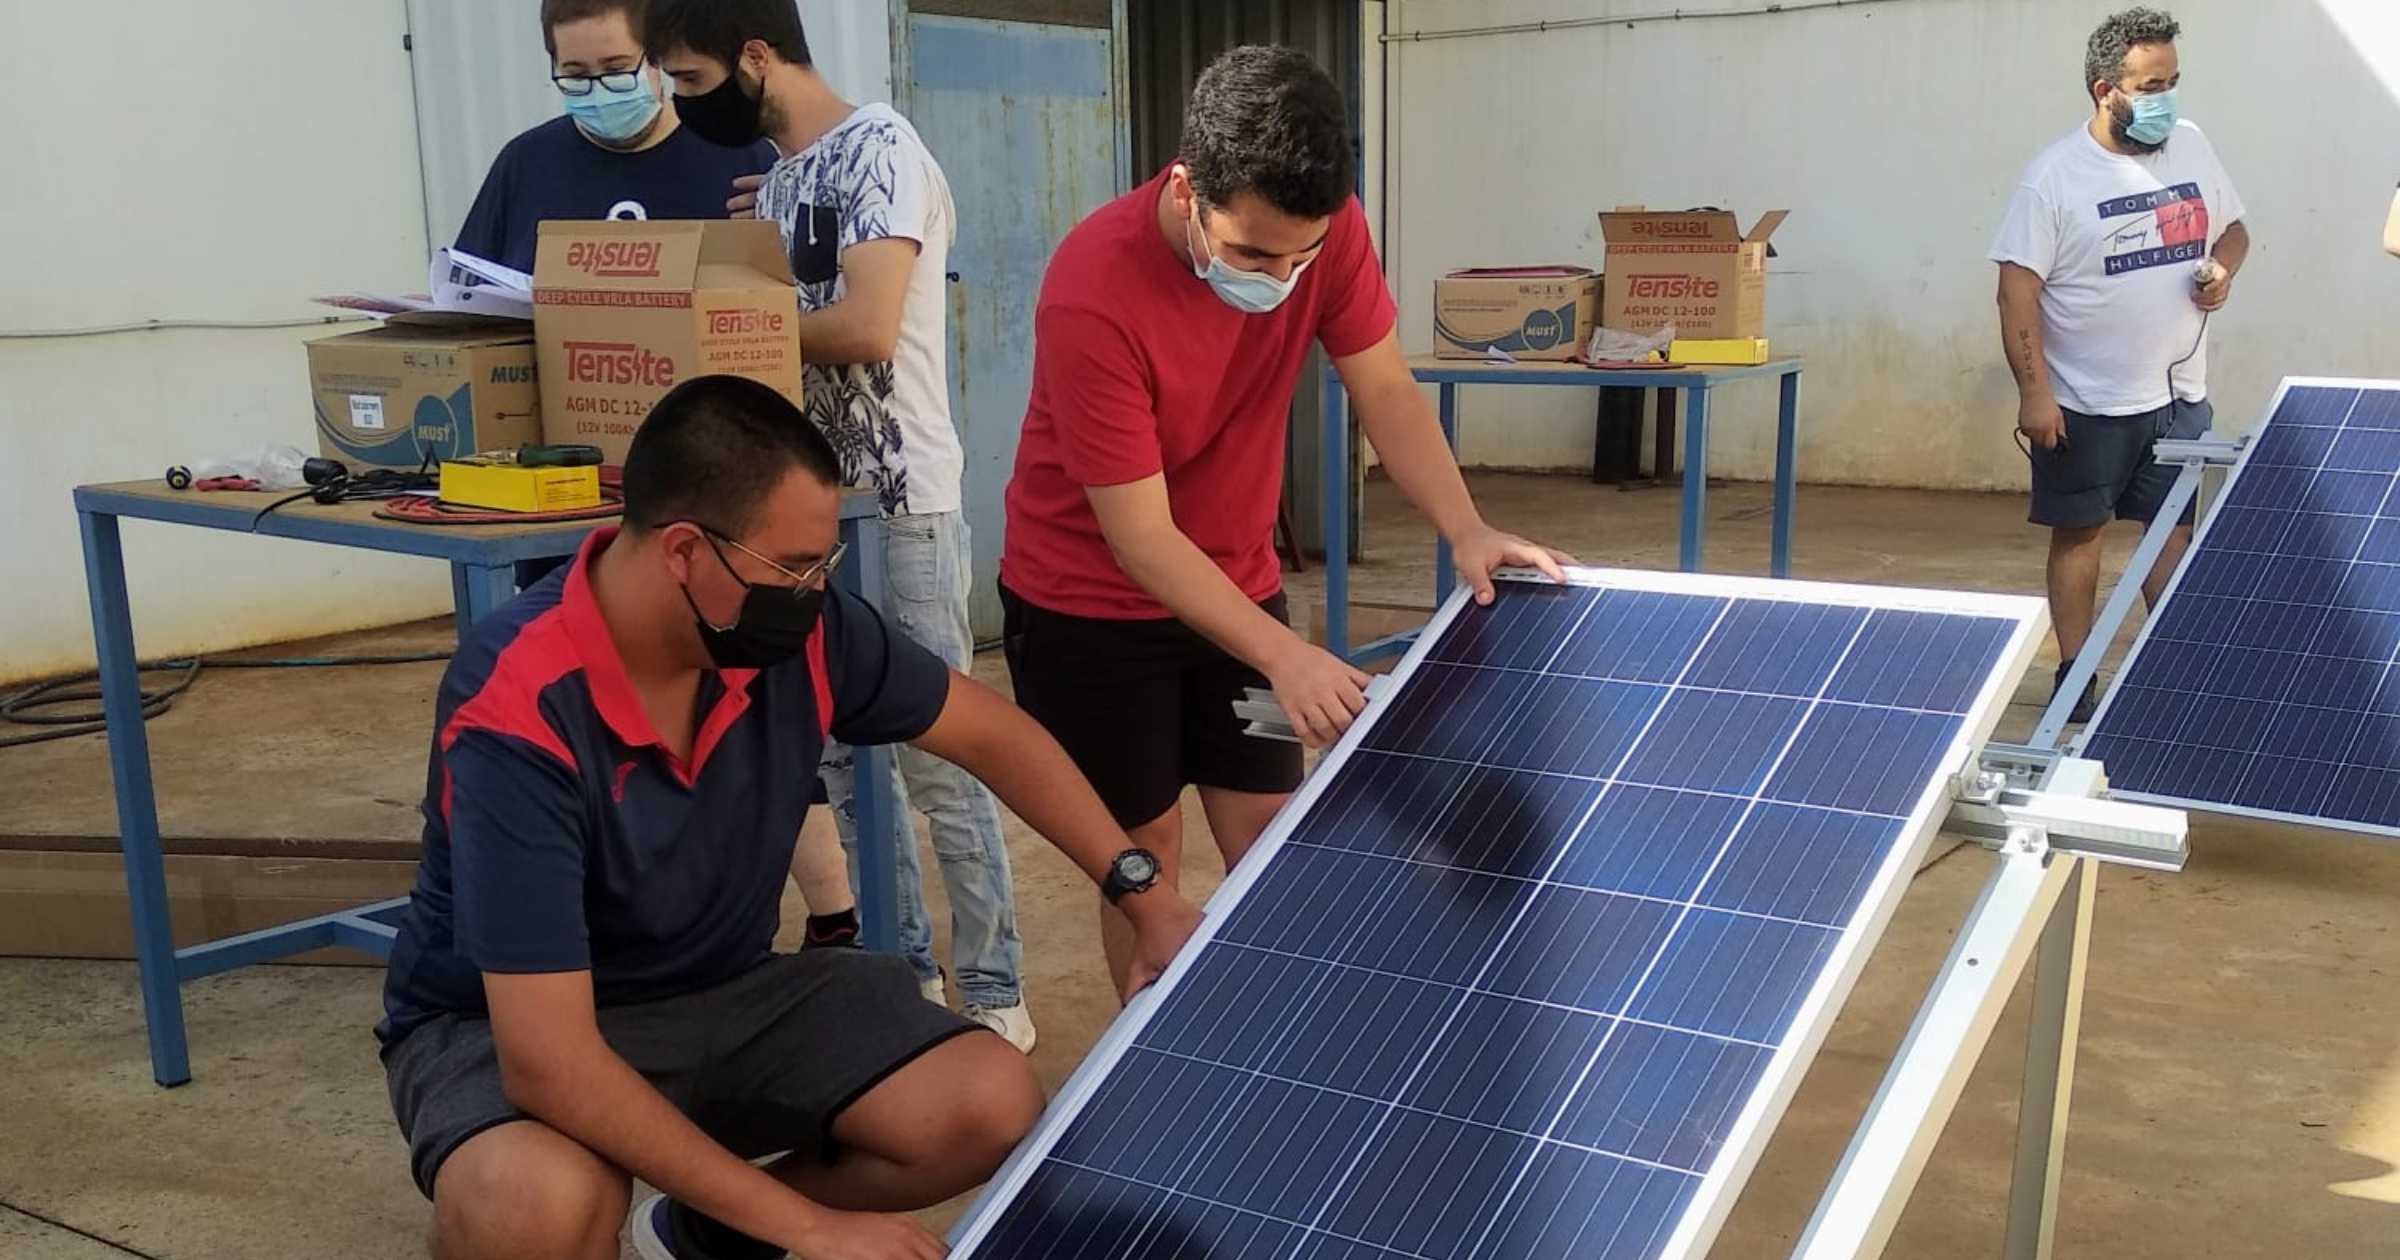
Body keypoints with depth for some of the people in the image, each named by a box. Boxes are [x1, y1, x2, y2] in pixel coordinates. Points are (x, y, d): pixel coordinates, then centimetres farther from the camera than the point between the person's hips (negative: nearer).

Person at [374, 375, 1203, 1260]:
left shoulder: (799, 628, -15)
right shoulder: (518, 714, -31)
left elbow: (992, 733, 4)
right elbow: (551, 1063, -34)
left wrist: (1142, 895, -4)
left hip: (725, 990, 6)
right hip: (501, 1026, -5)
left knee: (992, 1107, -14)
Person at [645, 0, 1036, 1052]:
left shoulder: (880, 149, -12)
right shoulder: (777, 183, 15)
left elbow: (866, 328, -24)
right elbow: (789, 325, 15)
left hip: (901, 510, -8)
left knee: (940, 767, 0)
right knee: (846, 761, 14)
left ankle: (993, 994, 13)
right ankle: (904, 971, 28)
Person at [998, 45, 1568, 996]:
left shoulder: (1322, 230, -17)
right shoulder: (1094, 293, -31)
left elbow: (1386, 391, -8)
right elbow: (1140, 537, -29)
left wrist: (1465, 532, -25)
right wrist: (1283, 655, -38)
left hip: (1237, 584, 5)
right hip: (1090, 605, -4)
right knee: (1144, 855, 5)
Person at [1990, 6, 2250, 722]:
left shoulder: (2191, 147, 5)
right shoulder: (2054, 176, -12)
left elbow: (2232, 229, 19)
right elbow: (2017, 290, -14)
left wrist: (2223, 269, -5)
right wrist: (2034, 393, -19)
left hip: (2179, 396, 5)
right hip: (2087, 404, -5)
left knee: (2176, 531, 10)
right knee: (2079, 533, 6)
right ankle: (2075, 677, 17)